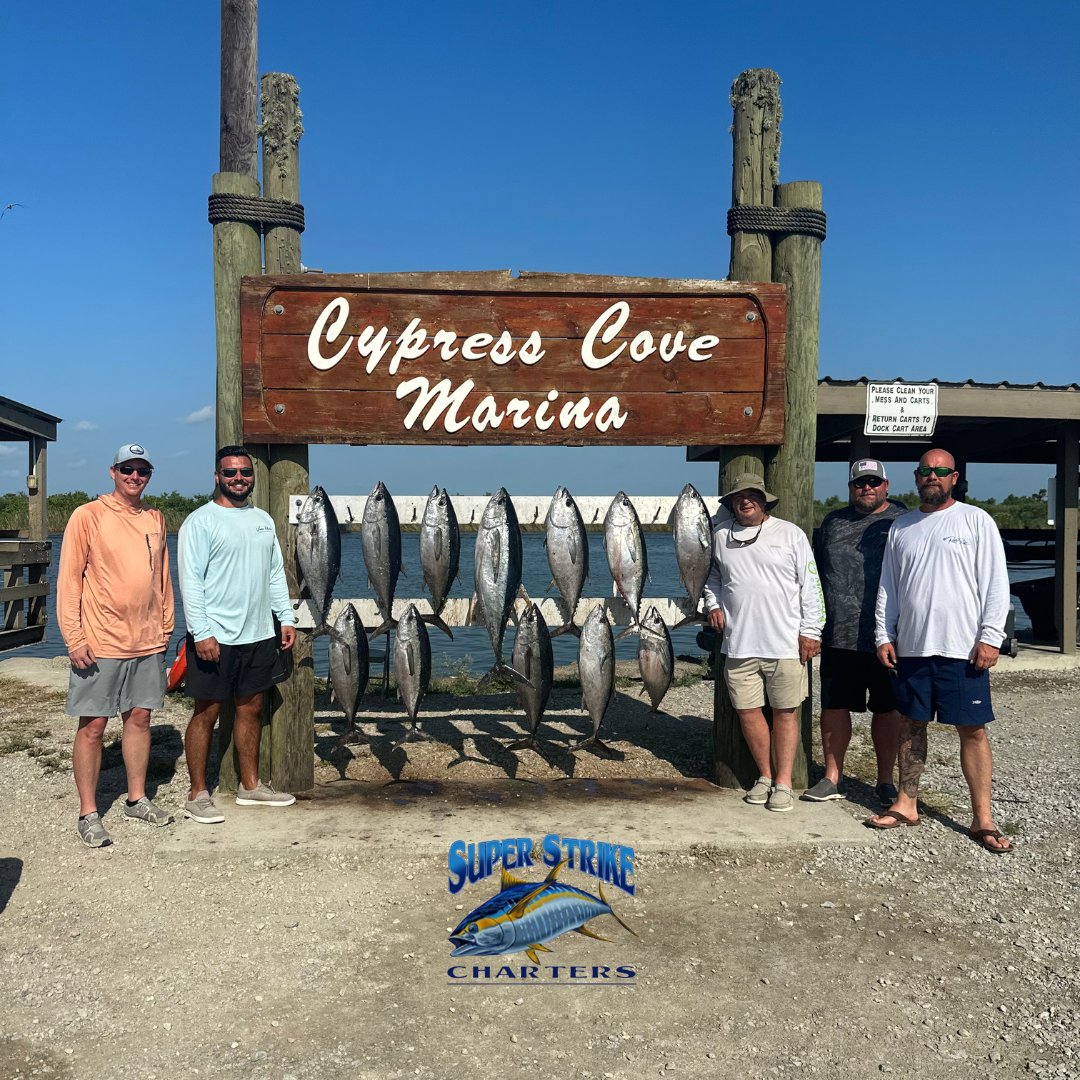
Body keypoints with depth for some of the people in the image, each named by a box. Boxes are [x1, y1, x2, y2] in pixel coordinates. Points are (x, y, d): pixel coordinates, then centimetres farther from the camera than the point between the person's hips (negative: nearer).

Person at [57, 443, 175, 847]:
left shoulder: (155, 519, 10)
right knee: (92, 725, 1)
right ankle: (88, 813, 11)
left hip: (148, 643, 5)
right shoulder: (88, 516, -6)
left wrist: (165, 627, 13)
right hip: (99, 644, -5)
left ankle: (137, 799, 25)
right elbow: (69, 580, -8)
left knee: (139, 717, 12)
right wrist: (74, 637, -12)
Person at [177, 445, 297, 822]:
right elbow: (190, 580, -13)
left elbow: (276, 574, 17)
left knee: (251, 708, 13)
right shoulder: (201, 521, -8)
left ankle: (251, 786, 25)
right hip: (215, 636, -6)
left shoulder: (263, 520, 13)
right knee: (207, 712, 1)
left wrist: (286, 617, 9)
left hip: (259, 635, 7)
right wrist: (201, 632, -19)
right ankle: (197, 795, 11)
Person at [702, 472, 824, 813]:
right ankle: (765, 776, 24)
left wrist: (811, 631, -4)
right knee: (748, 711, 7)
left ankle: (783, 783, 12)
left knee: (785, 712, 3)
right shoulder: (720, 535, 9)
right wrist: (712, 604, 7)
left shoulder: (790, 534, 1)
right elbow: (713, 576, 25)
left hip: (785, 644, -3)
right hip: (739, 644, 3)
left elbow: (810, 585, 1)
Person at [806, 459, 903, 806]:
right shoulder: (833, 522, 14)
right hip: (838, 635, 3)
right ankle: (832, 777, 18)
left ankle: (885, 780, 20)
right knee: (834, 706, 7)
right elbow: (816, 574, 18)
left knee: (887, 709, 7)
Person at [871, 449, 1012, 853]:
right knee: (911, 725, 11)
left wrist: (990, 637, -10)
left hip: (962, 648, -4)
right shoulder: (901, 527, 12)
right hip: (911, 647, 4)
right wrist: (884, 636, 7)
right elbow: (887, 588, 14)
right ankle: (906, 805, 21)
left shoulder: (976, 520, 0)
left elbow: (996, 583, -4)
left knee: (973, 730, 0)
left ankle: (982, 819, 7)